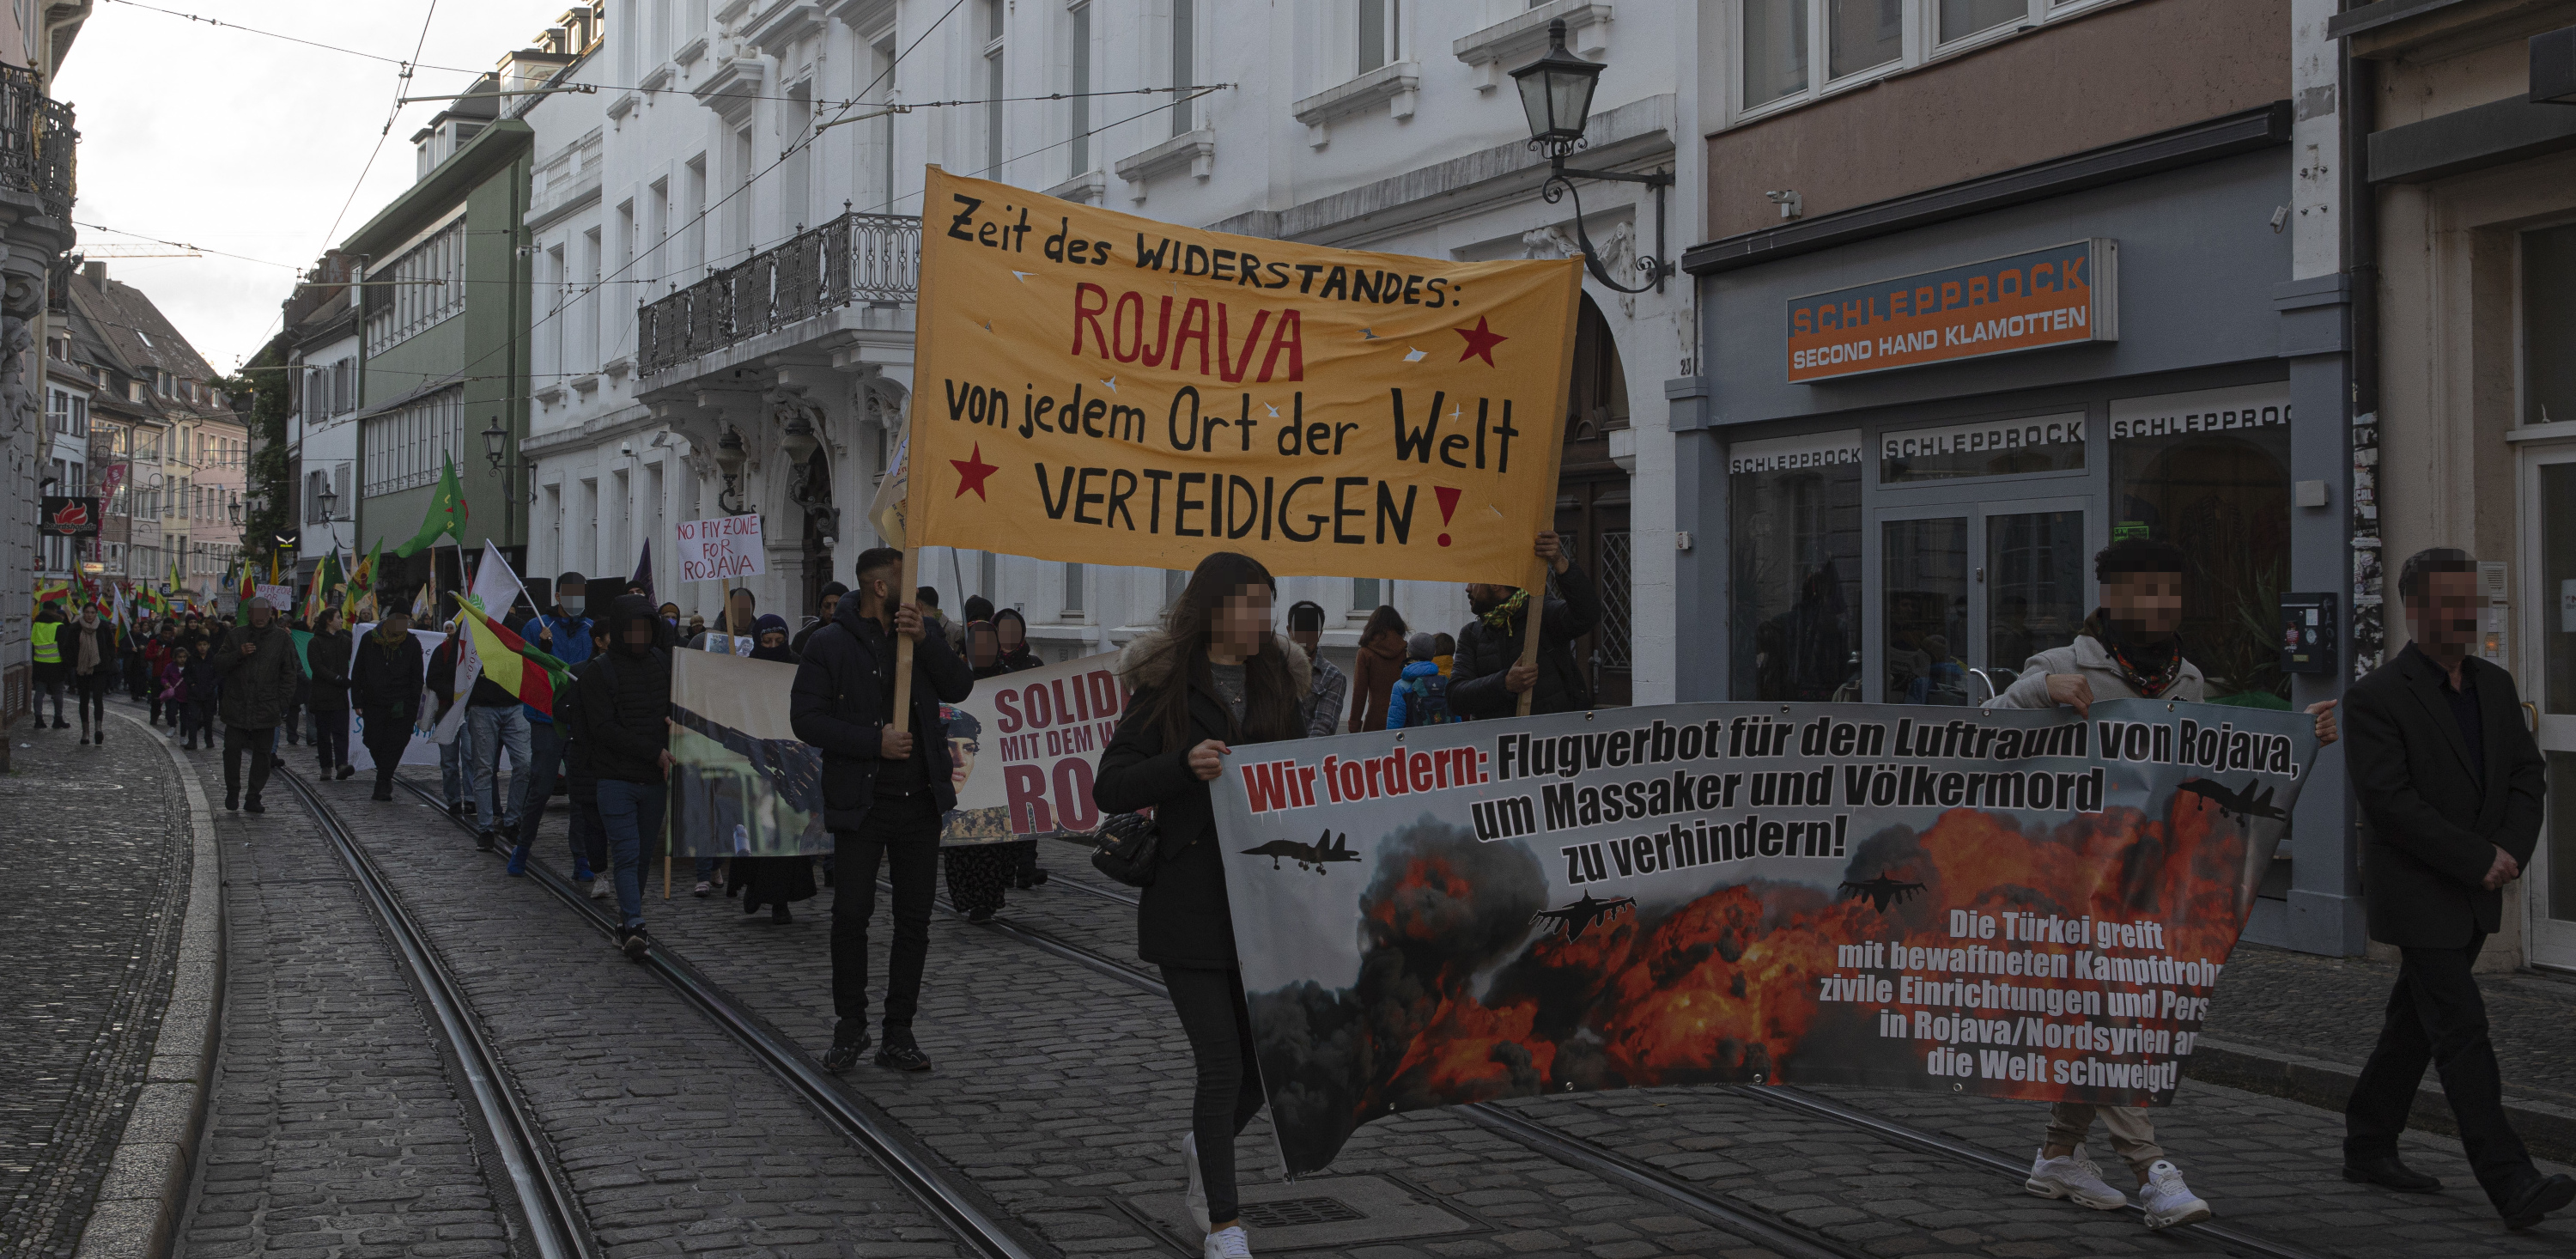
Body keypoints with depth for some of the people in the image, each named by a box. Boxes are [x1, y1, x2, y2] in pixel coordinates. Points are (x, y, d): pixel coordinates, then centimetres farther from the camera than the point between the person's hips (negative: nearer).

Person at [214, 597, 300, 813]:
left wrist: (282, 702, -2)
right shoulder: (236, 635, 7)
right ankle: (232, 792, 18)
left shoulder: (282, 639, 4)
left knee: (263, 754, 2)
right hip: (237, 706, 0)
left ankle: (253, 797, 11)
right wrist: (239, 654, -12)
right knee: (232, 749, 1)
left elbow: (289, 673, 6)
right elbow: (218, 664, 6)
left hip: (267, 707, 0)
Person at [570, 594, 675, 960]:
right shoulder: (599, 672, -5)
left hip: (655, 778, 4)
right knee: (627, 855, -11)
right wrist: (654, 751, -16)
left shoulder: (663, 663, 10)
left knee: (644, 855, 10)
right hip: (616, 777, -4)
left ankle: (628, 922, 22)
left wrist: (676, 720, -4)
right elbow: (604, 728, -12)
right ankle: (633, 928, -15)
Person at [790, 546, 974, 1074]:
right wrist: (876, 741, -15)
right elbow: (807, 718, -9)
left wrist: (925, 640, -12)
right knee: (851, 914, -3)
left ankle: (899, 1032, 12)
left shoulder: (917, 636, 12)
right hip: (860, 802, -4)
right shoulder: (831, 645, -2)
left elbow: (959, 688, 1)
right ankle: (850, 1027, 13)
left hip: (920, 800, 4)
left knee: (914, 919, 5)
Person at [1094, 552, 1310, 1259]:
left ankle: (1206, 1149, 39)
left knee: (1263, 1061, 6)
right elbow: (1110, 789, -7)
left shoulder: (1279, 683, 10)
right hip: (1190, 904, -4)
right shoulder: (1167, 689, -4)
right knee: (1221, 1063, -7)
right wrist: (1184, 765, -22)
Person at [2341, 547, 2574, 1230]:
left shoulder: (2495, 685, 8)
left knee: (2414, 1022, 15)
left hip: (2477, 894, 7)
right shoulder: (2376, 698, -14)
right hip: (2418, 897, -7)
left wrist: (2511, 851, -10)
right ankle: (2510, 1184, -11)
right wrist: (2480, 860, -20)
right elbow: (2391, 802, -20)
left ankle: (2368, 1148, 27)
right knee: (2462, 1032, -9)